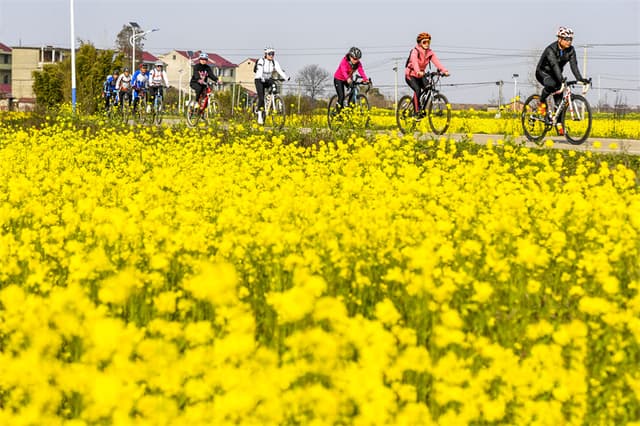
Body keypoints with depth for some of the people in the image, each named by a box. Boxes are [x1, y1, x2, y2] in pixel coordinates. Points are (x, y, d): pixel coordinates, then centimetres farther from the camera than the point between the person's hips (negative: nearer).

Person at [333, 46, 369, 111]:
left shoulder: (358, 63, -16)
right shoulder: (344, 61, -30)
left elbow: (361, 71, -29)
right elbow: (344, 71, -44)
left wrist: (366, 79, -48)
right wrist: (347, 78, -64)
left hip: (349, 79, 5)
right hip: (339, 79, -5)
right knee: (341, 96, -16)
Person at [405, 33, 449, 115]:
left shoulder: (430, 53, -2)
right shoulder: (415, 51, -19)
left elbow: (436, 62, -16)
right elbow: (414, 62, -38)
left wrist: (444, 71, -34)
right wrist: (418, 72, -58)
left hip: (421, 76, 6)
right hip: (411, 75, -6)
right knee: (417, 89, -30)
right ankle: (416, 111, -25)